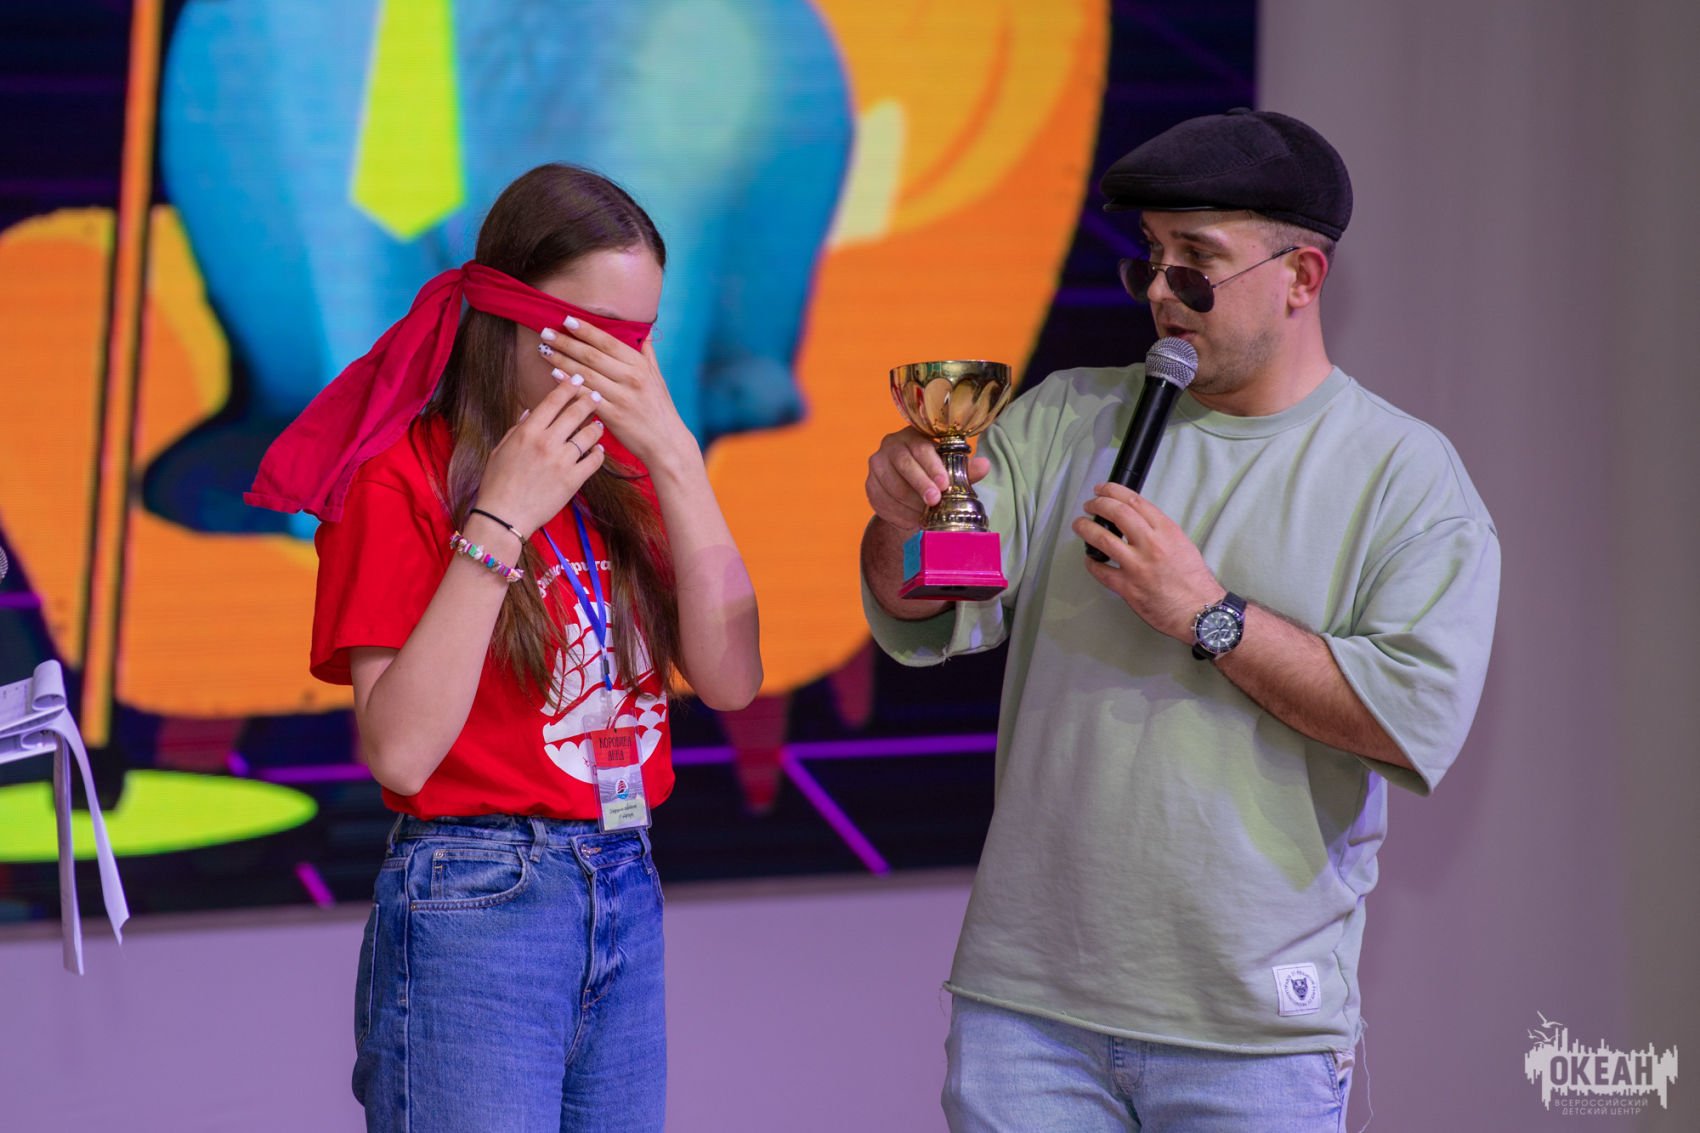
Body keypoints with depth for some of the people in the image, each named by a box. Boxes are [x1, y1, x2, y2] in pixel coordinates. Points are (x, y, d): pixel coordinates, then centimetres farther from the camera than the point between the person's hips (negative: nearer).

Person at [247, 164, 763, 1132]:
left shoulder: (620, 473, 10)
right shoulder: (405, 477, -7)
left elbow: (731, 679, -2)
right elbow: (400, 750, -17)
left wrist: (675, 457, -10)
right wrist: (500, 520, -18)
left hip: (628, 898, 6)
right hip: (472, 907, -6)